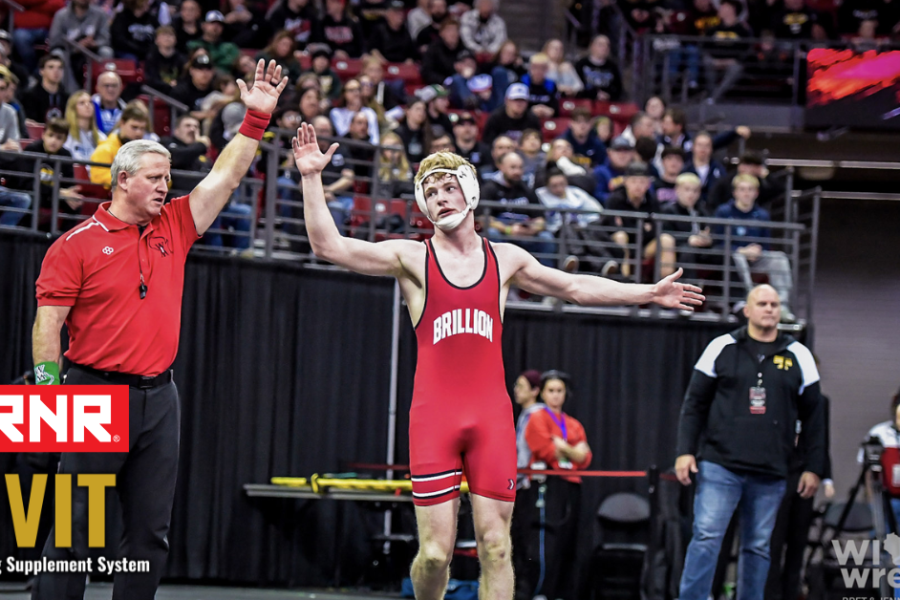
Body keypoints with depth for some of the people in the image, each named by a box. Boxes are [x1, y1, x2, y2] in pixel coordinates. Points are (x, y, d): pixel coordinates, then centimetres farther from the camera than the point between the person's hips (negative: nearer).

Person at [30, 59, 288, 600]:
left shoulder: (174, 228, 12)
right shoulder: (78, 244, -3)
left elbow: (226, 176, 13)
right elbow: (48, 320, -5)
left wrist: (258, 117, 5)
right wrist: (49, 387, -13)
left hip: (159, 397, 6)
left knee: (151, 530, 6)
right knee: (75, 527, -4)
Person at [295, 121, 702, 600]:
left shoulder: (506, 259, 14)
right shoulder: (411, 258, 4)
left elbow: (577, 288, 25)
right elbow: (328, 246, -4)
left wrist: (649, 293, 24)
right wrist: (311, 178, -13)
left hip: (491, 416, 2)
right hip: (433, 415, -2)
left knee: (495, 546, -3)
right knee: (436, 551, -6)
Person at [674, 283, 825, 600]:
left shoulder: (798, 356, 9)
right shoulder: (722, 348, 5)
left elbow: (813, 417, 13)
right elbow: (694, 404, 7)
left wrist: (813, 468, 8)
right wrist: (685, 452, -1)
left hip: (771, 473, 2)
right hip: (720, 465, -2)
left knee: (758, 547, 6)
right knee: (706, 537, -10)